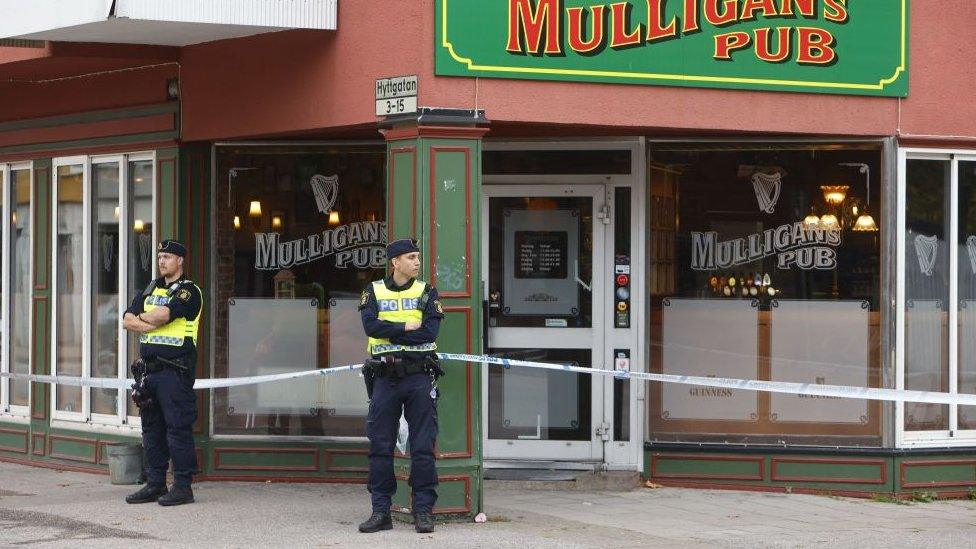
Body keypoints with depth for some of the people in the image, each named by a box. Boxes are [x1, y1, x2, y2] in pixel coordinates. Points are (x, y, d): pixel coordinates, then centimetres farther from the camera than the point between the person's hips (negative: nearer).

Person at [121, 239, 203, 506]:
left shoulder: (188, 291, -4)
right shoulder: (150, 289, 18)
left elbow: (163, 314, -20)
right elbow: (127, 320, 7)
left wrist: (141, 317, -1)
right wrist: (153, 323, -10)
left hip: (175, 371, -8)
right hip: (148, 368, 8)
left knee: (178, 428, -8)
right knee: (151, 427, 10)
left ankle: (183, 486, -5)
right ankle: (155, 484, 17)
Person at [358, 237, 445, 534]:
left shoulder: (426, 292, 7)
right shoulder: (374, 292, 8)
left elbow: (430, 332, -9)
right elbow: (370, 325, -9)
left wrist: (389, 331, -9)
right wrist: (406, 327, -10)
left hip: (418, 376, -1)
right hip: (384, 377, 1)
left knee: (422, 447, -2)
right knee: (380, 446, 2)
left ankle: (423, 510, 4)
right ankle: (381, 511, 9)